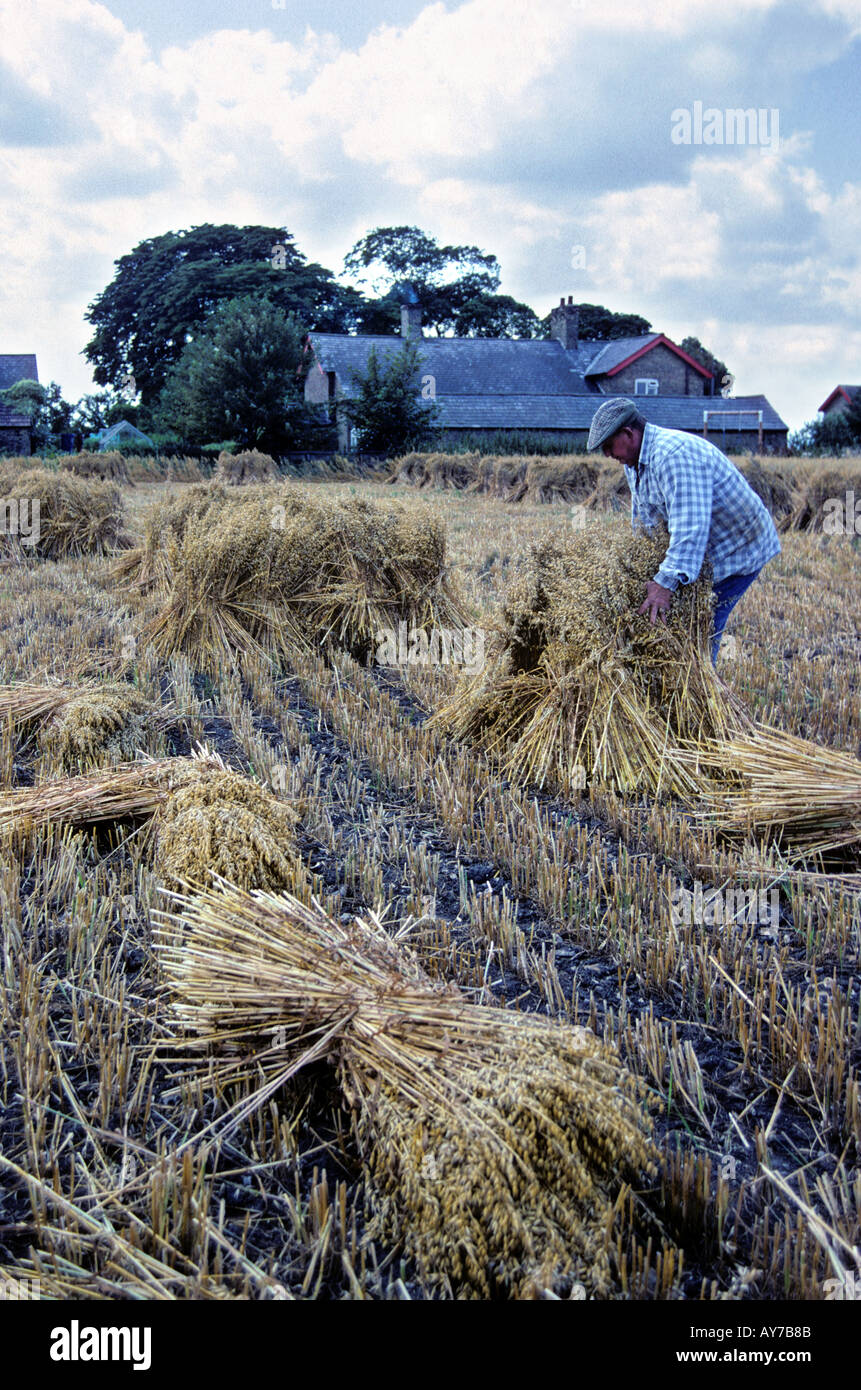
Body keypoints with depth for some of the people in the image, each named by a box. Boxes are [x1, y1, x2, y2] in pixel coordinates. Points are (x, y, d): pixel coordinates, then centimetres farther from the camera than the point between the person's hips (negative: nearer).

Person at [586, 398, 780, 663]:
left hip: (739, 550, -10)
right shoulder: (635, 460, 5)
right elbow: (643, 519, 17)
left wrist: (666, 581, -45)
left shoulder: (675, 454, -30)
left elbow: (690, 525, -39)